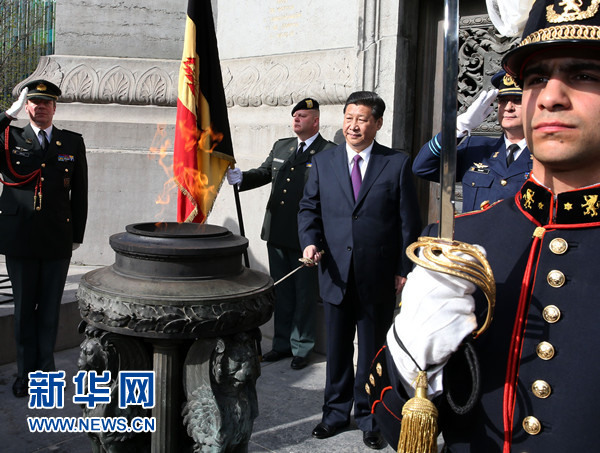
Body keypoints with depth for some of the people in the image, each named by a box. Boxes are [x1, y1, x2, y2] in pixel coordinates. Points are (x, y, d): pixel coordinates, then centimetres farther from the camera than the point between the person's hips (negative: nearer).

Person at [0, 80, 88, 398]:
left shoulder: (73, 143, 7)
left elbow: (79, 193, 7)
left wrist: (76, 236, 4)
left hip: (58, 241, 0)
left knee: (49, 309, 8)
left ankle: (44, 370, 22)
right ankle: (26, 373, 22)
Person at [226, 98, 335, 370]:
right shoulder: (281, 146, 15)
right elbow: (264, 173, 15)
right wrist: (240, 177, -6)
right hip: (277, 235, 6)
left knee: (304, 294, 6)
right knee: (281, 292, 16)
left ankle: (301, 348, 20)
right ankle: (282, 343, 29)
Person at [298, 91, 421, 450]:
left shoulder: (398, 164, -2)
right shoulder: (324, 162, 6)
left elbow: (409, 221, -1)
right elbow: (309, 208, 10)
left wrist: (404, 270, -4)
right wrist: (310, 241, -9)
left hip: (379, 278, -2)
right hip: (336, 273, 2)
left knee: (373, 352, 11)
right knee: (337, 349, 15)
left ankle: (369, 417, 29)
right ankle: (337, 412, 32)